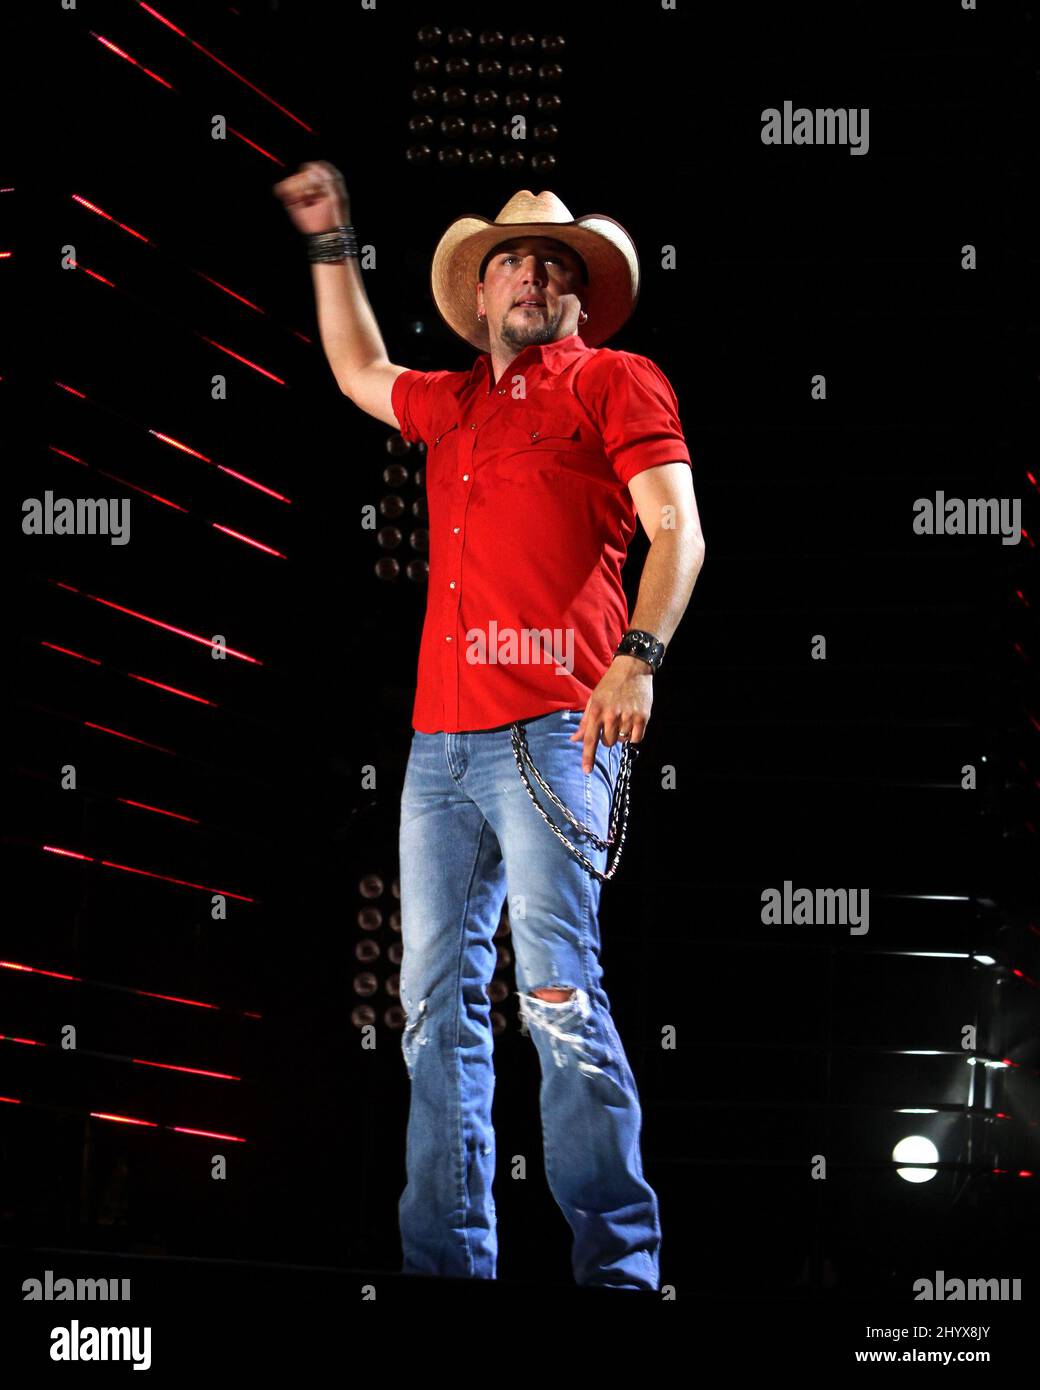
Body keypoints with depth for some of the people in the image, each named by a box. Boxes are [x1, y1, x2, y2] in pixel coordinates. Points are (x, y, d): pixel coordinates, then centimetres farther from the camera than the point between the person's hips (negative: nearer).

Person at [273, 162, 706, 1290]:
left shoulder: (614, 382, 6)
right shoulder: (451, 404, 25)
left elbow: (677, 531, -5)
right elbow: (359, 371, 46)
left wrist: (637, 658, -20)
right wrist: (330, 242, 44)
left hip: (552, 727, -7)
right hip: (441, 736, 7)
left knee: (557, 993, -18)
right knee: (438, 1003, 3)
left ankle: (618, 1269, -18)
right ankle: (445, 1265, 6)